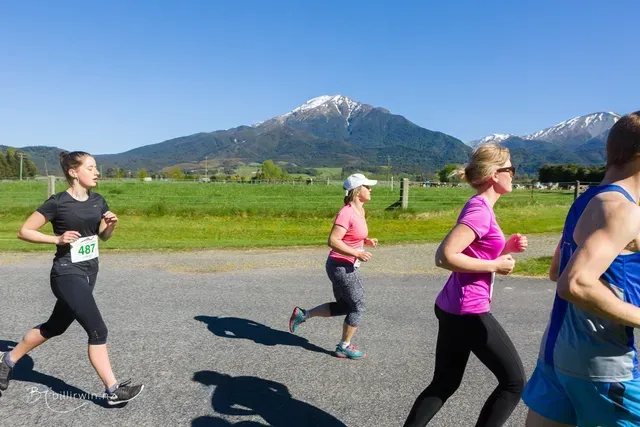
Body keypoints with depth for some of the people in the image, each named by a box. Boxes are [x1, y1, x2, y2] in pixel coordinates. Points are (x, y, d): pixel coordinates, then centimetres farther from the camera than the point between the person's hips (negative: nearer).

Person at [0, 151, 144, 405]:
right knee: (98, 331, -10)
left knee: (55, 327, 23)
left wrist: (111, 226, -6)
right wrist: (58, 239, -18)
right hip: (67, 275, -8)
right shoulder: (58, 203, -14)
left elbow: (103, 236, 15)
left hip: (88, 274, 8)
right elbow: (24, 231, -8)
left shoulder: (98, 201, 4)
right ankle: (113, 391, 0)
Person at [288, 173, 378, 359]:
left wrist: (366, 241, 5)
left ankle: (302, 315, 23)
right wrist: (357, 253, -26)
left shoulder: (359, 210, 8)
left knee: (343, 306, 18)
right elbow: (333, 241, -26)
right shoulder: (346, 213, -21)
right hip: (341, 266, -9)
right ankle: (344, 347, 21)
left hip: (346, 266, 9)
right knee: (358, 307, 4)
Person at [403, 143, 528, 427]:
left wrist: (508, 247, 7)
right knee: (514, 381, 7)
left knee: (444, 384, 18)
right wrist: (495, 266, -17)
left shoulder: (479, 207, 12)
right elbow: (445, 257, -25)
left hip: (453, 309, 10)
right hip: (468, 312, -10)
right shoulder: (480, 210, -17)